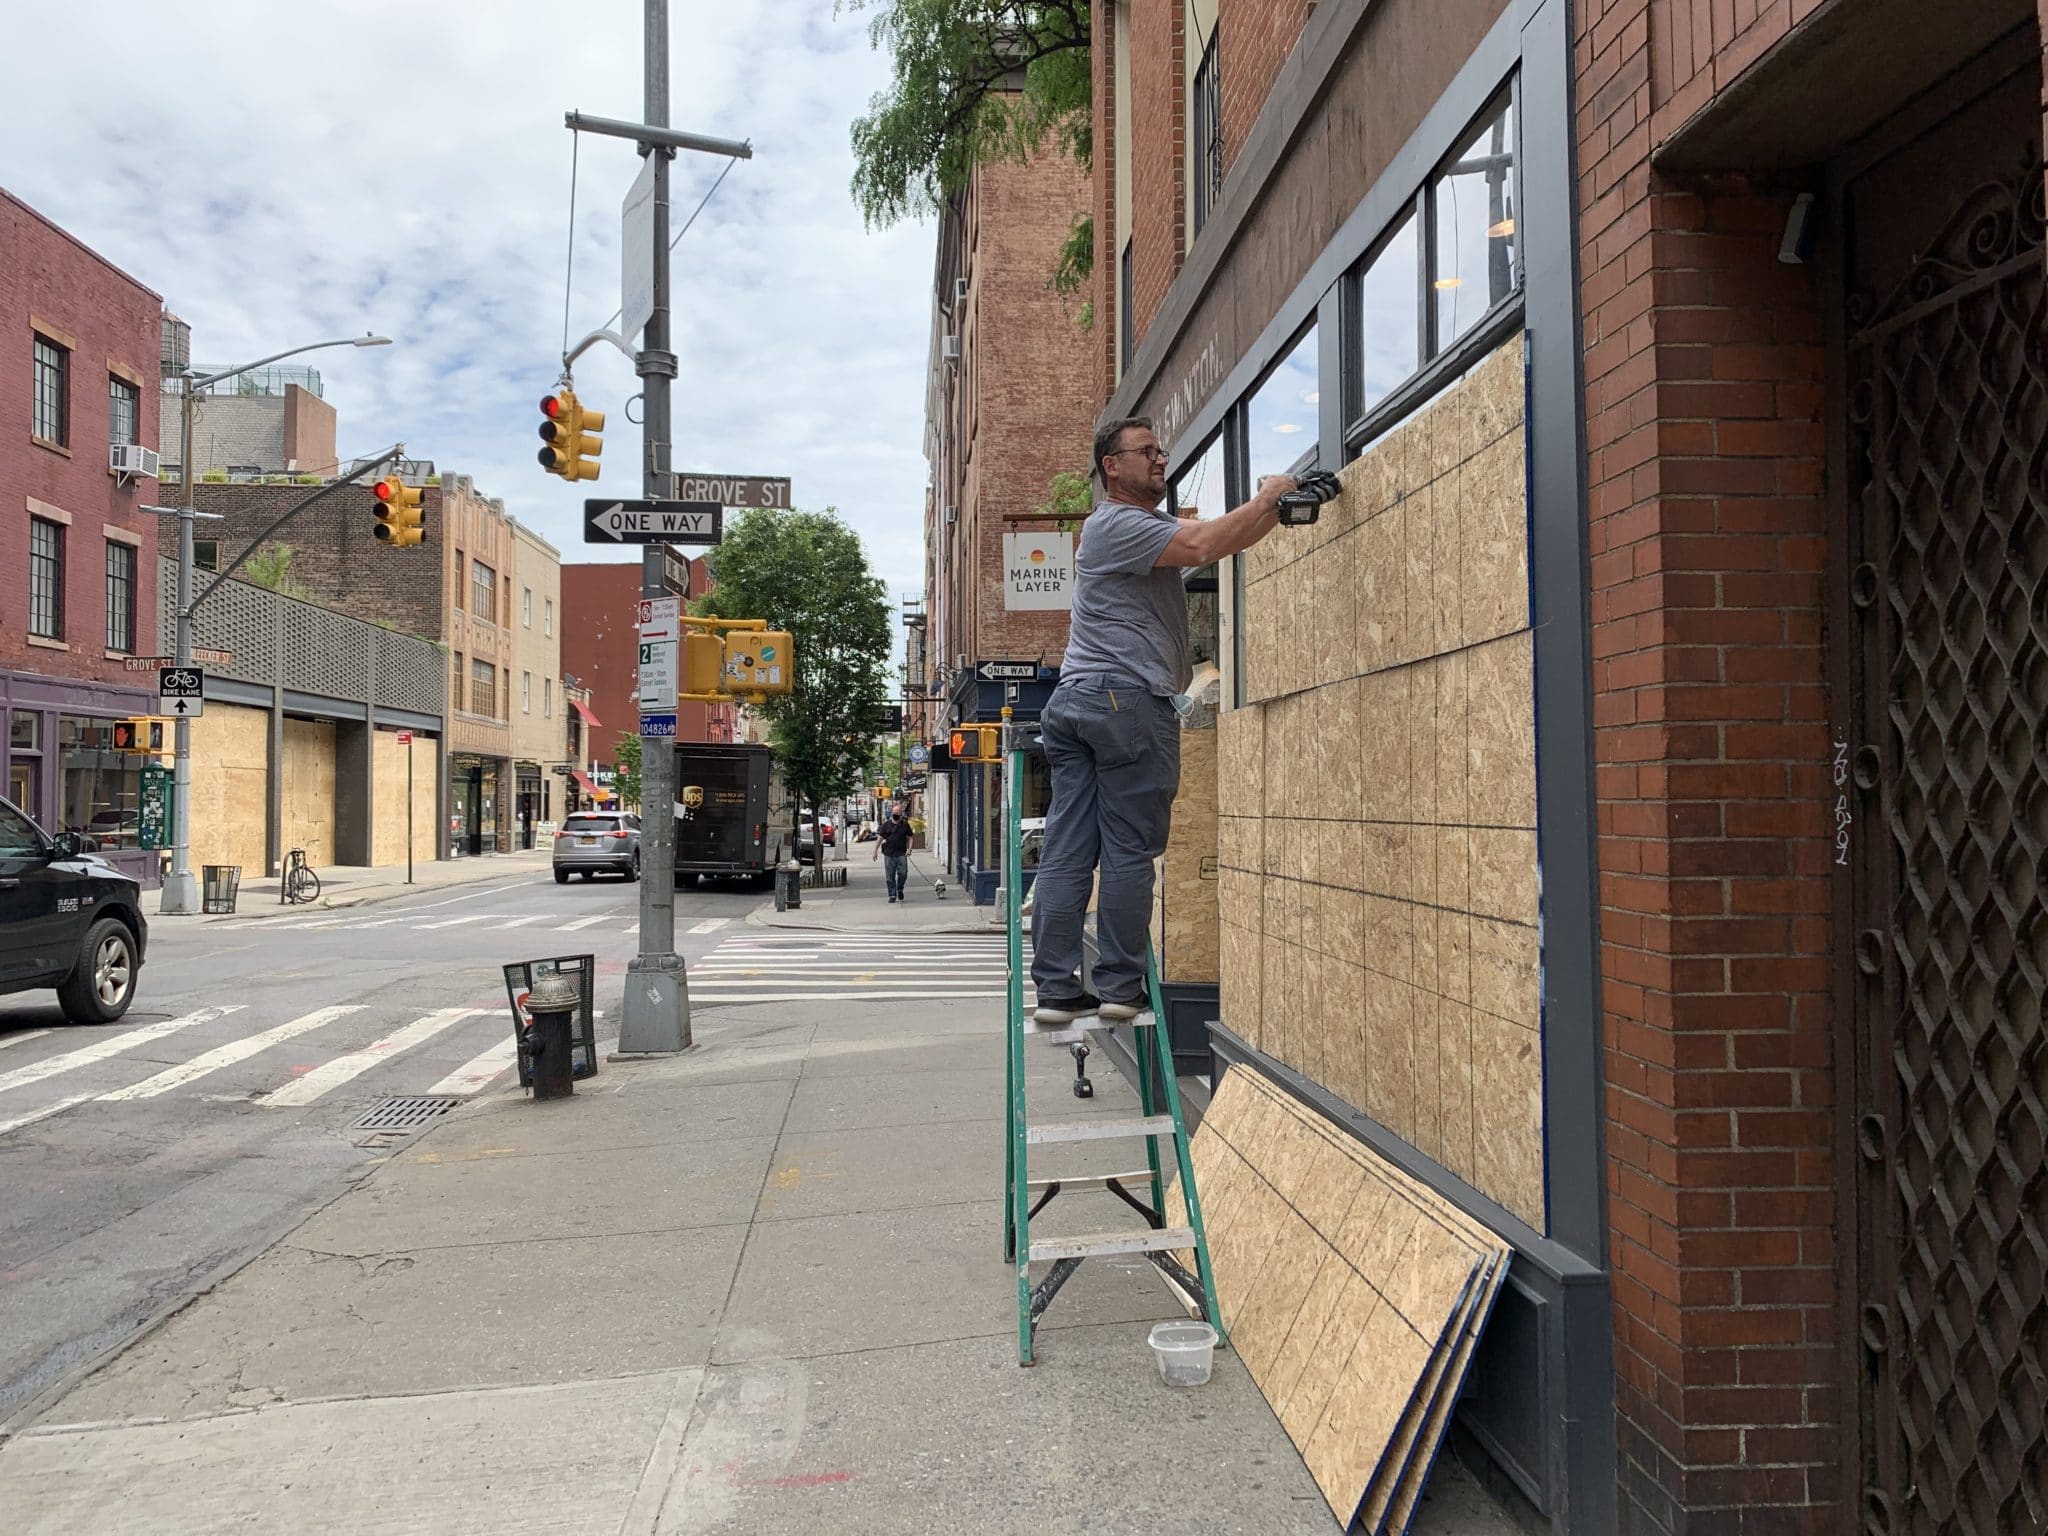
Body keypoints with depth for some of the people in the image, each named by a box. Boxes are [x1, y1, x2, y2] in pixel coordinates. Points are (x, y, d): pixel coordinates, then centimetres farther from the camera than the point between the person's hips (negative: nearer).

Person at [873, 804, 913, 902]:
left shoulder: (905, 825, 7)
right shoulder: (886, 824, 7)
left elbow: (910, 838, 10)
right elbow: (880, 838, 10)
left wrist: (909, 849, -6)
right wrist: (875, 851, 6)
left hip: (901, 854, -1)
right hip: (888, 854, 1)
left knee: (903, 873, -9)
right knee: (890, 876, 1)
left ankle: (900, 889, 17)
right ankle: (892, 895, 9)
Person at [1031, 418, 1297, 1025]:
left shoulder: (1151, 523, 26)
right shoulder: (1116, 524, -5)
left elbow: (1230, 539, 20)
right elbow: (1203, 546, -18)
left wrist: (1275, 507, 8)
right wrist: (1265, 499, -6)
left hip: (1075, 702, 9)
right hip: (1127, 700, -9)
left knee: (1066, 852, 3)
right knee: (1129, 852, -3)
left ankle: (1055, 989, 4)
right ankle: (1120, 987, 1)